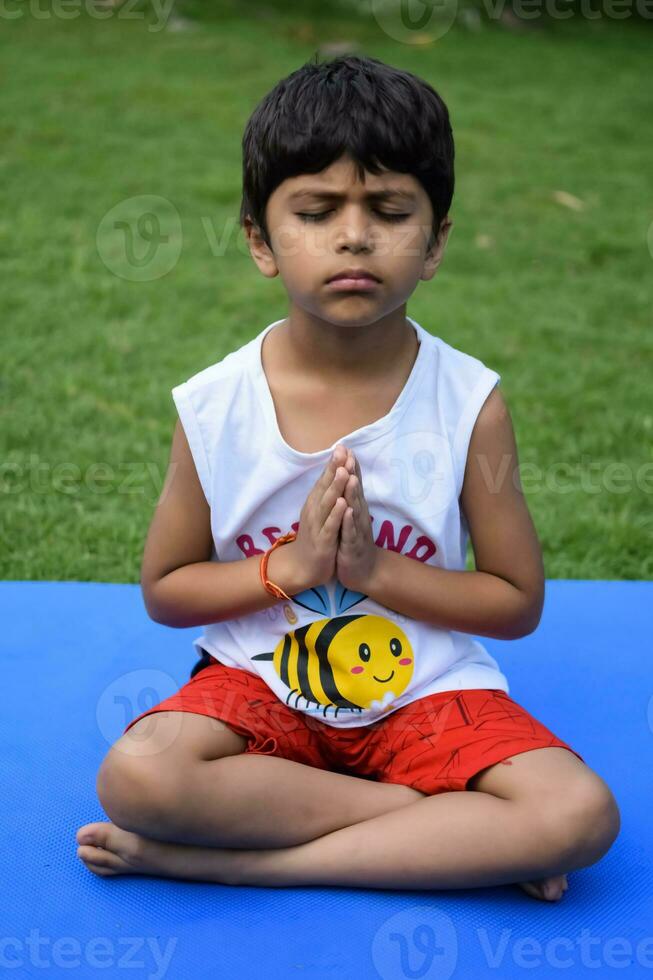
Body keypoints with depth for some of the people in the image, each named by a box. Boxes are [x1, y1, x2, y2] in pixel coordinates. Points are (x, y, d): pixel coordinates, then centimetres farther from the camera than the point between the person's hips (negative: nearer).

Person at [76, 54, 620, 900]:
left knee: (582, 815, -25)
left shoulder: (470, 403, -10)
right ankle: (460, 837, -17)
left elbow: (518, 602, -4)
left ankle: (228, 860, -21)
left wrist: (375, 570, -18)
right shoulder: (214, 408, -9)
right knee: (134, 777, -31)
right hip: (260, 681, 0)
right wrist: (290, 567, -16)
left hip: (424, 688, 0)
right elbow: (164, 590, 0)